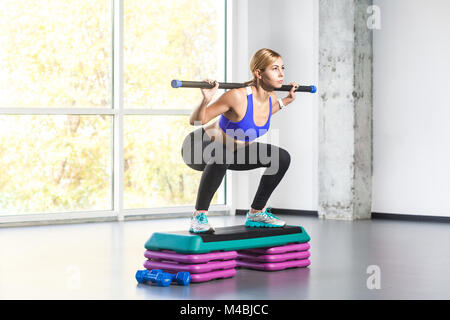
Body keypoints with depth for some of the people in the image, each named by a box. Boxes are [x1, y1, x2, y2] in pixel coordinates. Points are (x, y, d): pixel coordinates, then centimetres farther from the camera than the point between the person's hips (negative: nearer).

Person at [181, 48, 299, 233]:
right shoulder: (238, 96, -32)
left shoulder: (271, 99, -9)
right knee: (222, 155, -41)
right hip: (200, 147, -8)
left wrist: (286, 101, 12)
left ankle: (256, 213, 13)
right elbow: (195, 121, -25)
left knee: (282, 158, 0)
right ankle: (198, 217, -26)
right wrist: (206, 100, -43)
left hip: (232, 151, 8)